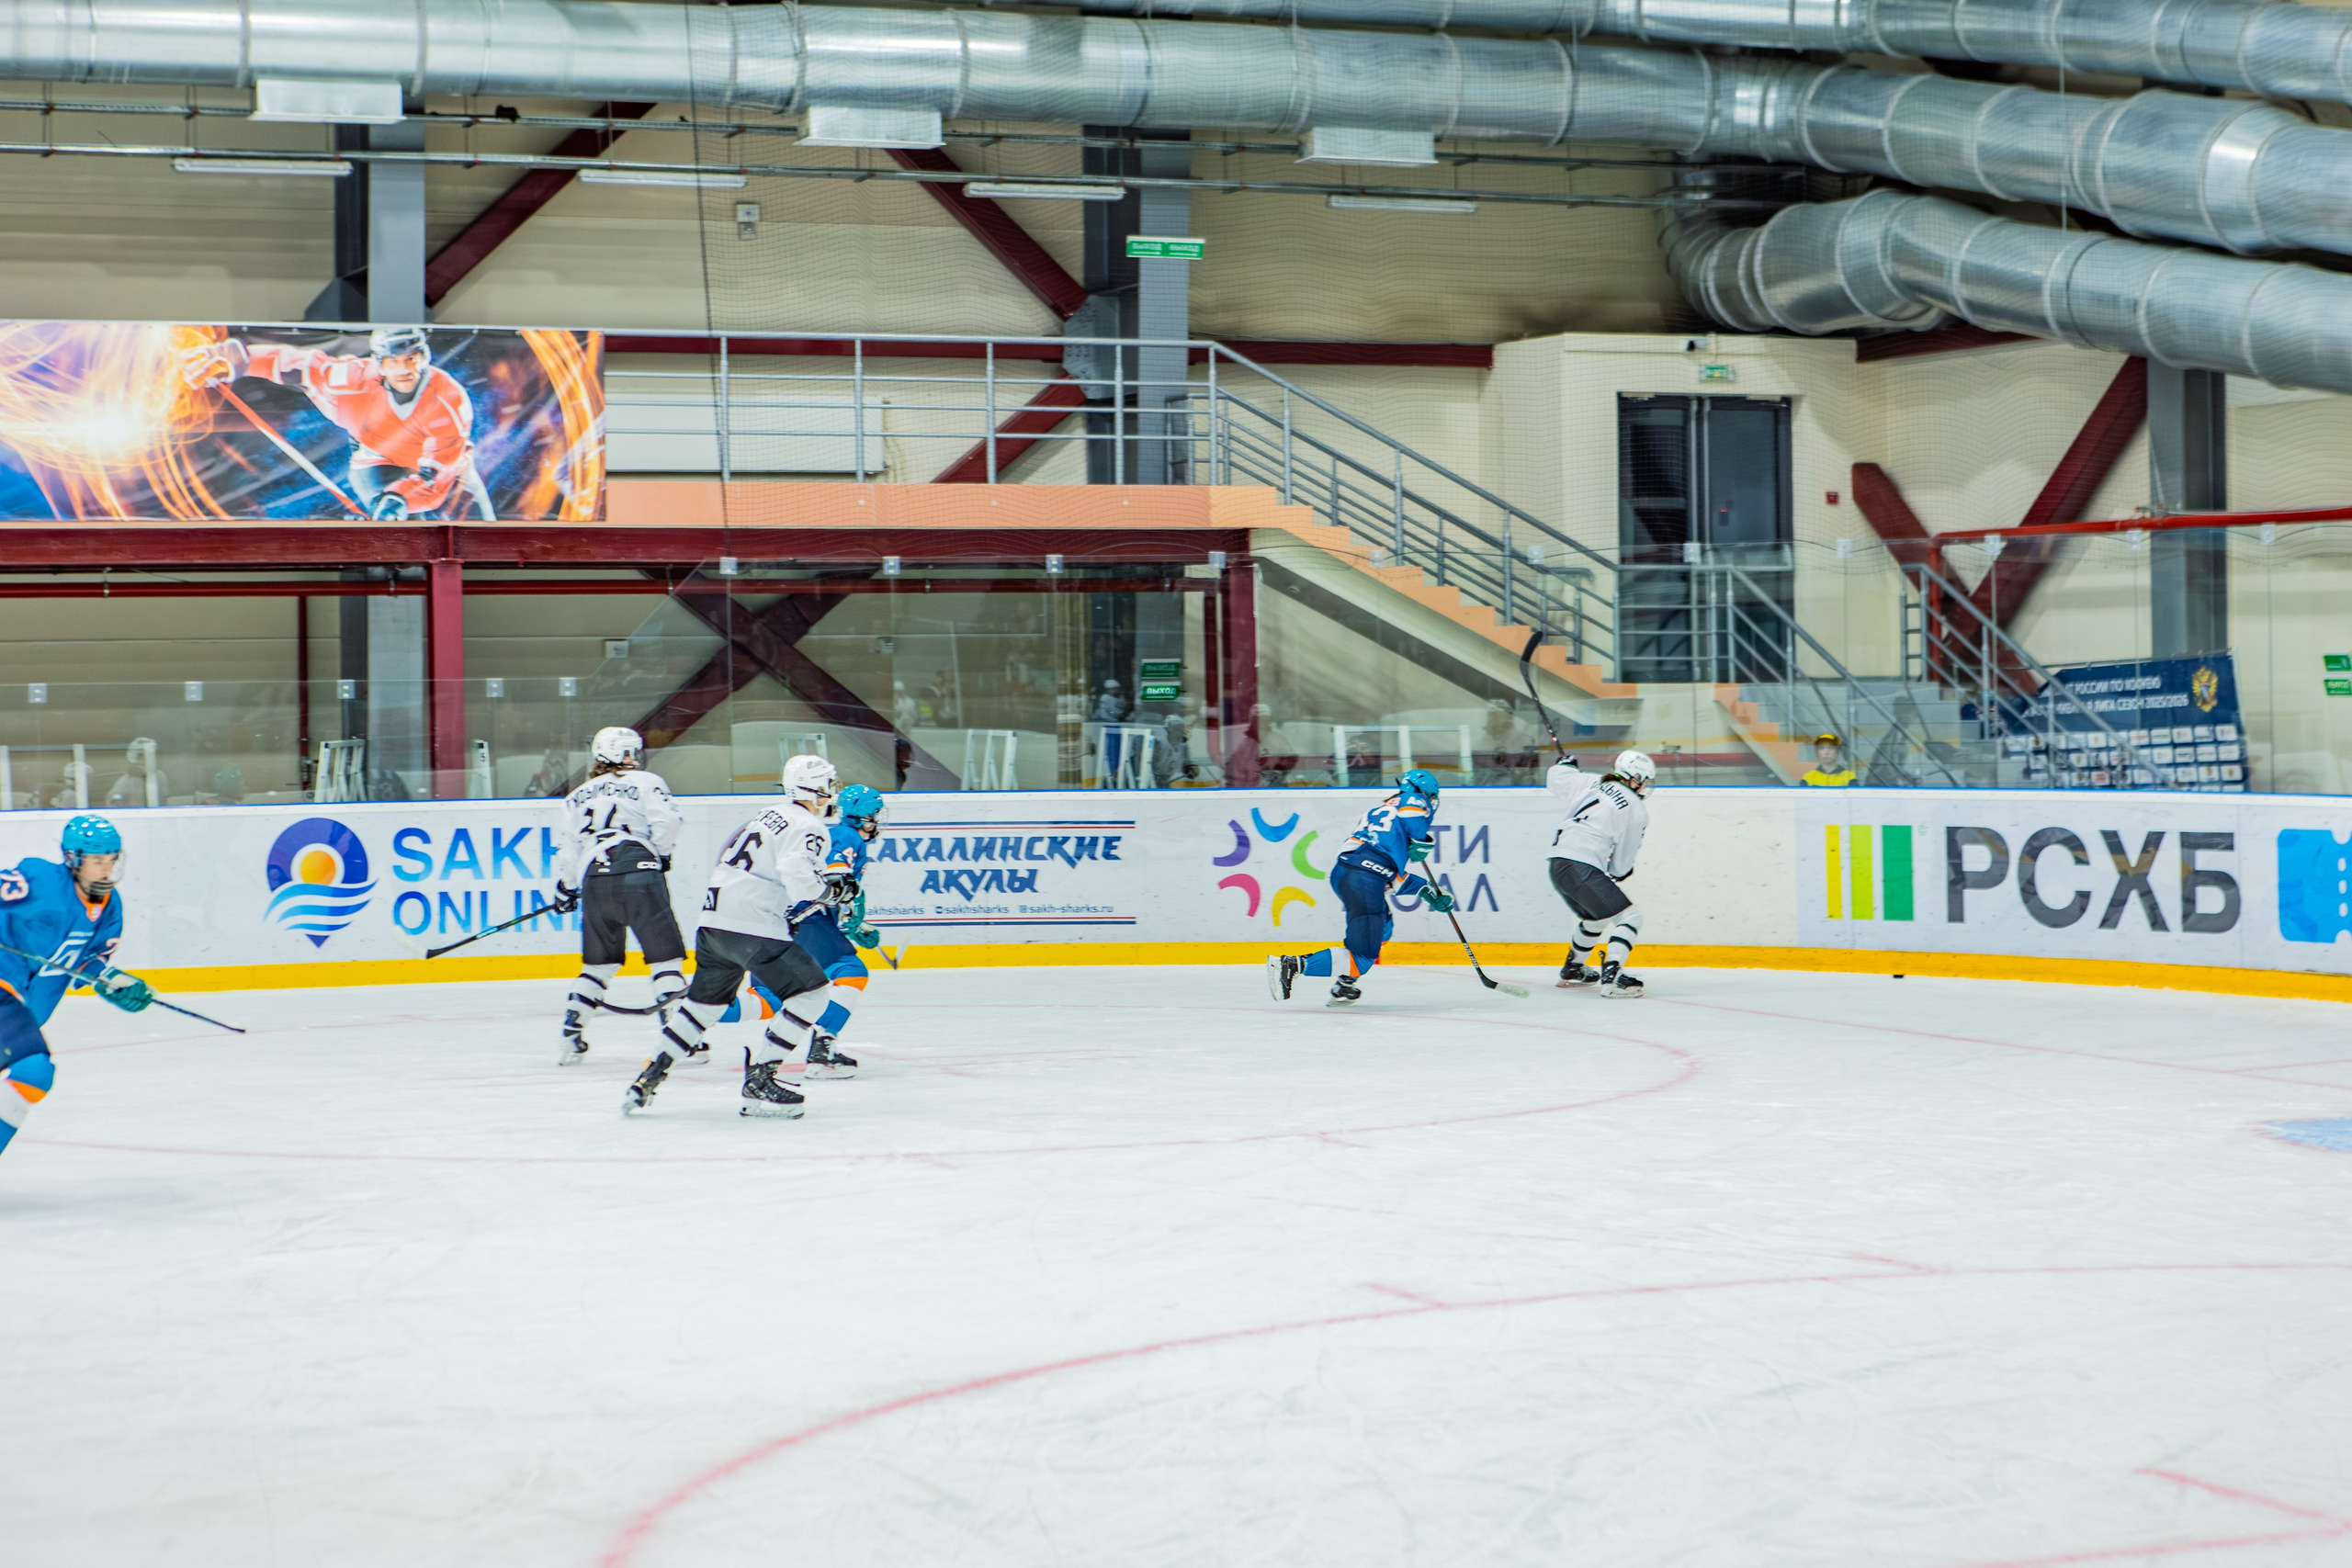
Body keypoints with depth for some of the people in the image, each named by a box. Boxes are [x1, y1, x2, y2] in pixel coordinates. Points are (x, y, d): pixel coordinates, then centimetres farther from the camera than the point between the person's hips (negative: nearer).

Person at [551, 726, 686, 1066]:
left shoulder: (579, 796, 23)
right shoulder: (646, 783, 9)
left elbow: (571, 848, 20)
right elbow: (666, 821, -7)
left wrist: (565, 890, 32)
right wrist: (662, 852, 11)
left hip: (594, 880, 5)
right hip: (638, 871, -5)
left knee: (599, 961, 19)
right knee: (665, 955, -2)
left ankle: (571, 1037, 15)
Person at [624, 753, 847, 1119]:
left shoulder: (771, 815, 21)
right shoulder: (809, 829, -8)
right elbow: (798, 879, -23)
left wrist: (787, 914, 30)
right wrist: (835, 889, -7)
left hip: (714, 919, 9)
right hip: (753, 928, -9)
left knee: (706, 1000, 24)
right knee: (810, 992, -3)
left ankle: (649, 1076, 25)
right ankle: (759, 1081, -6)